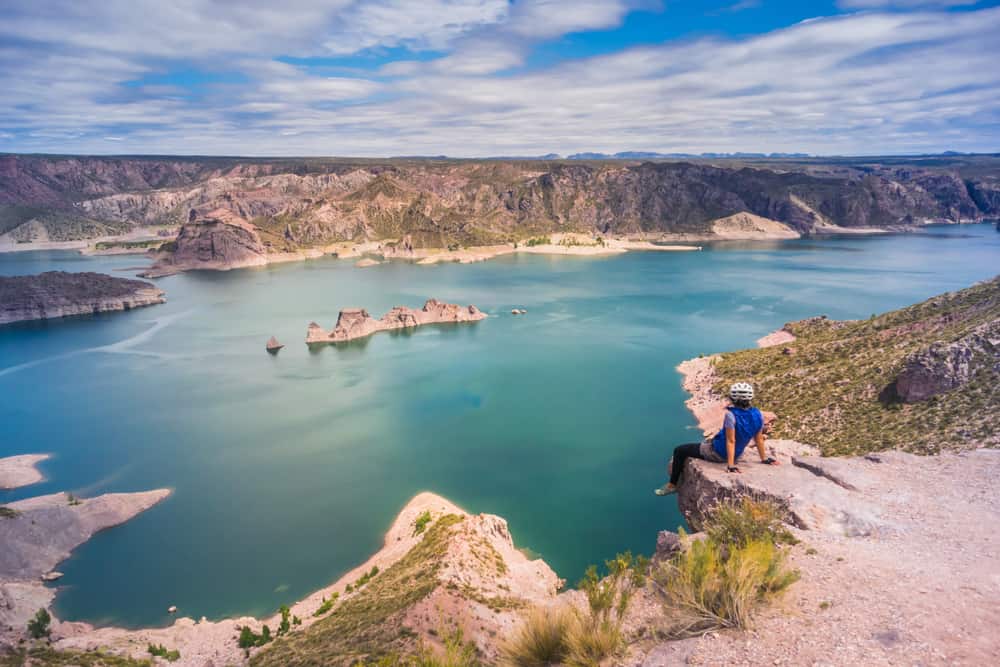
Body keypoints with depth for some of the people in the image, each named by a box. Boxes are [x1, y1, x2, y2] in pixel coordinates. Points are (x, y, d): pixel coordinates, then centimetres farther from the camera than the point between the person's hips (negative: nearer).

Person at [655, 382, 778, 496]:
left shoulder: (731, 415, -31)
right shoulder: (758, 415, -12)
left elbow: (731, 441, -29)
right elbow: (759, 439, -3)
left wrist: (730, 465, -26)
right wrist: (764, 459, 9)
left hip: (718, 453, -7)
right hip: (737, 454, 8)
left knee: (679, 450, 8)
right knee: (704, 443, 35)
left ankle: (672, 485, 18)